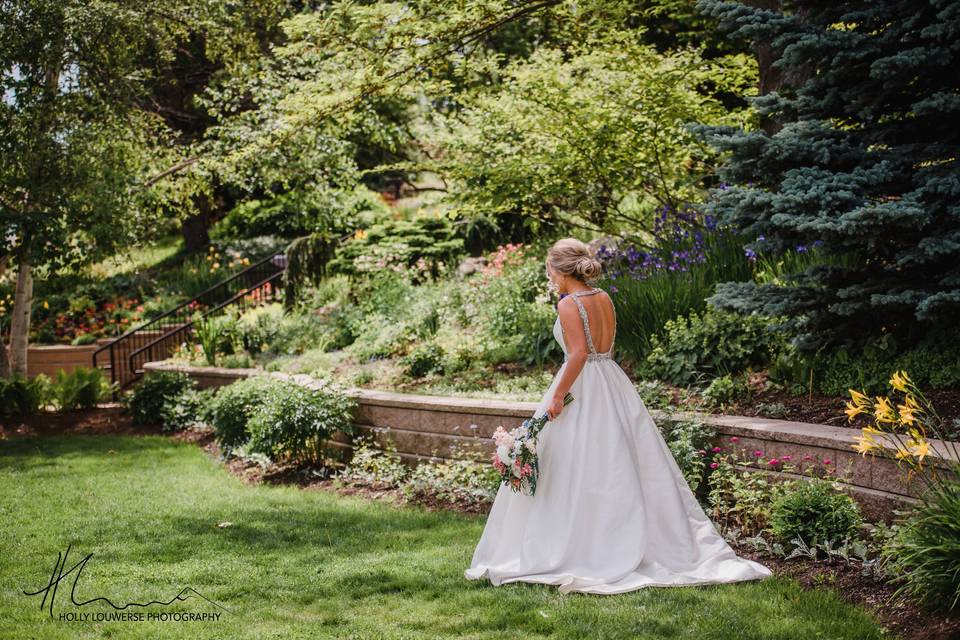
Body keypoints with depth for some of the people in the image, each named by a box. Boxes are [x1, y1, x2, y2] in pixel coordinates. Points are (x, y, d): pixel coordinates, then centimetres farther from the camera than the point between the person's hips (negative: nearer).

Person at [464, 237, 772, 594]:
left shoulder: (568, 304, -13)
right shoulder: (604, 299, 10)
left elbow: (579, 353, -22)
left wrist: (558, 396, -19)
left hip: (582, 389, -8)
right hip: (613, 386, 8)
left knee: (578, 473, 0)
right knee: (620, 467, 13)